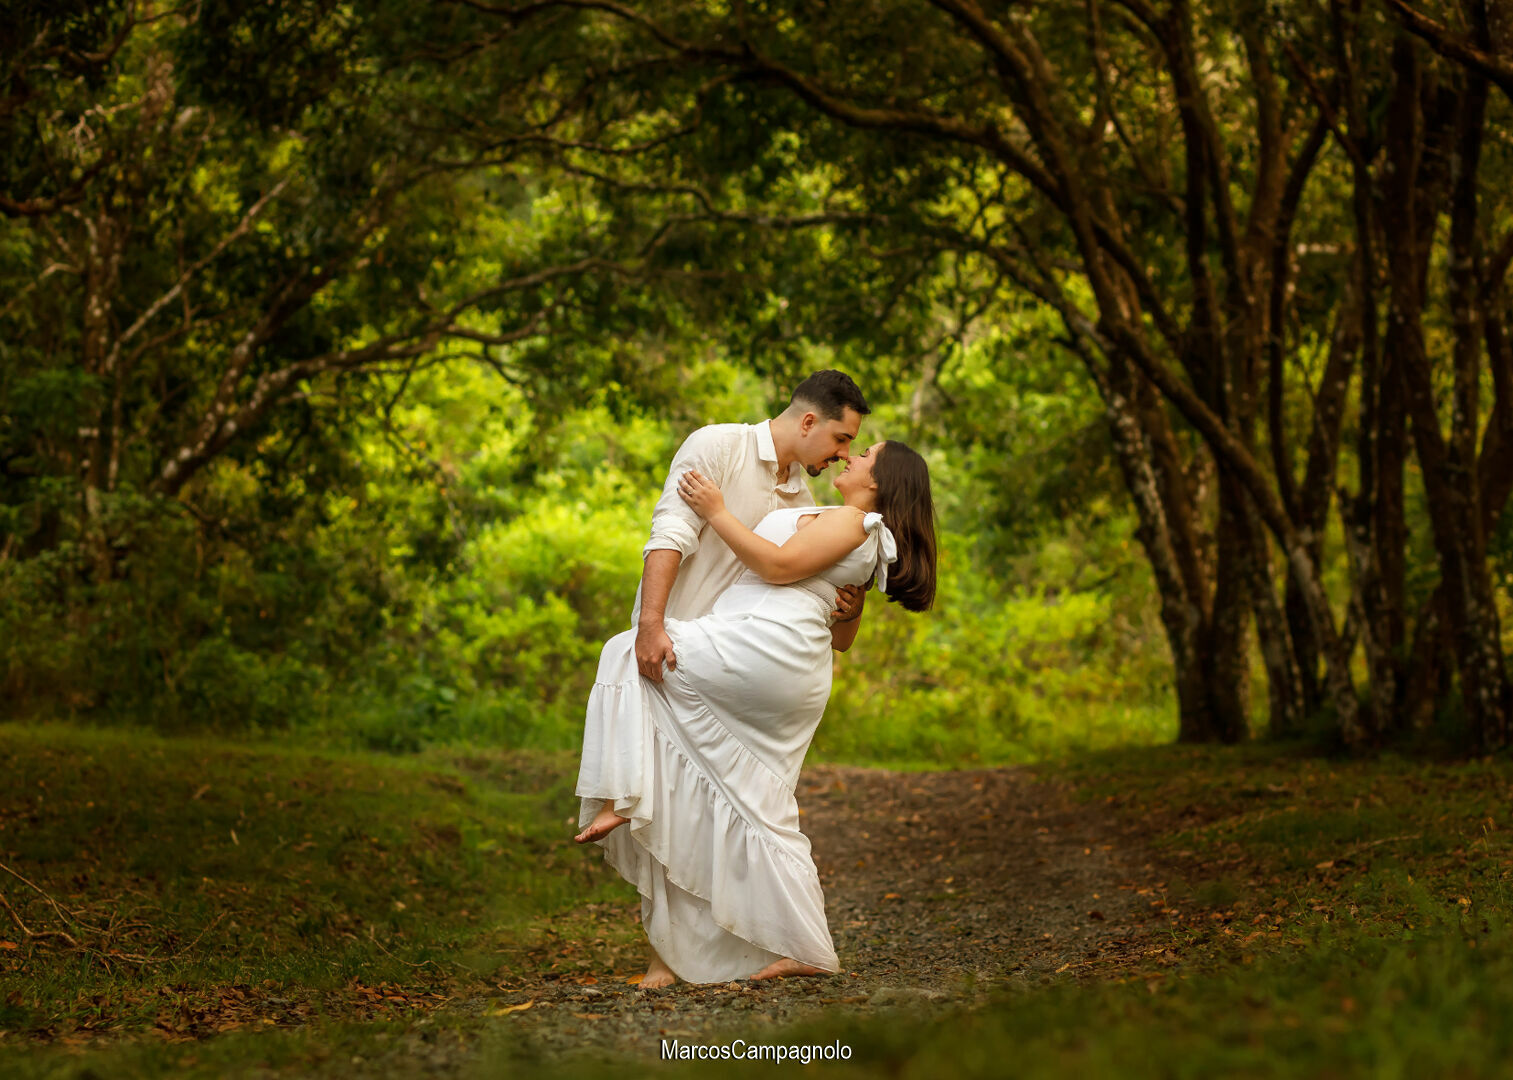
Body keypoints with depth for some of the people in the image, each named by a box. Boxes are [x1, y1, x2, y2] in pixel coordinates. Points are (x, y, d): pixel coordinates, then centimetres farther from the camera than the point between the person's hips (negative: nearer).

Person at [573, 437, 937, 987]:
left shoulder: (852, 520, -1)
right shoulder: (865, 547, 28)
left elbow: (780, 564, -12)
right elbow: (842, 637, 34)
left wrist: (716, 513, -7)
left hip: (761, 648, -10)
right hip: (797, 682, 10)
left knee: (628, 653, 0)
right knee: (757, 813, 7)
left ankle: (619, 799, -11)